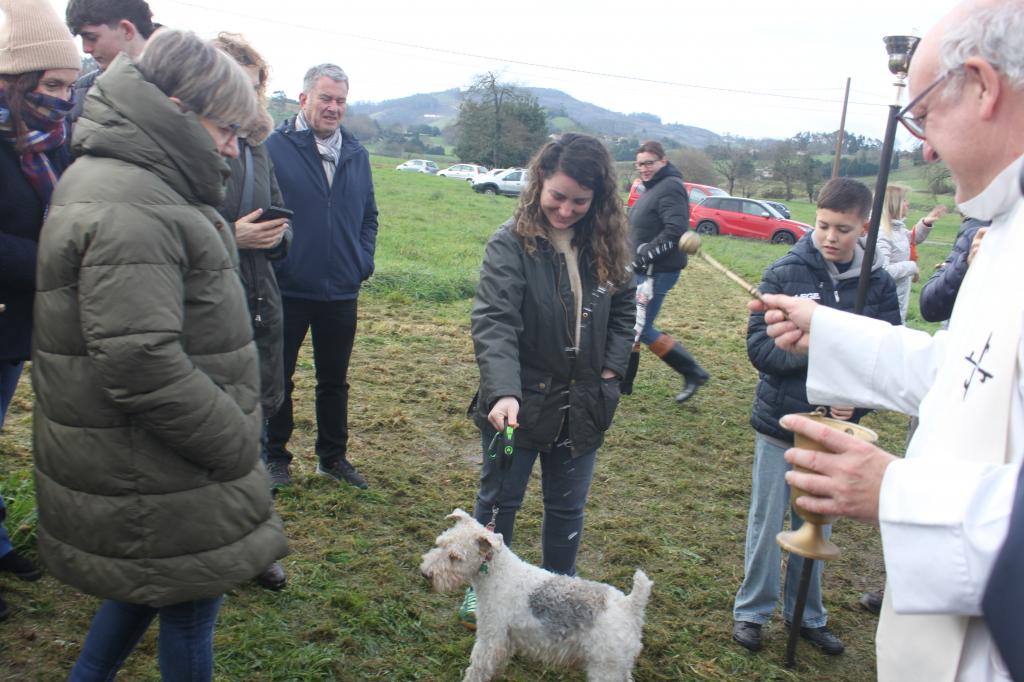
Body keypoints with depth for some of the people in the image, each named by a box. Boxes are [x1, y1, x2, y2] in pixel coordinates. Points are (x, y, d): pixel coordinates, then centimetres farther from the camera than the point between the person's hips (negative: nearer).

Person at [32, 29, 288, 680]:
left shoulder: (133, 185, 11)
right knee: (189, 602, 8)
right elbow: (141, 364, -29)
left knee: (151, 582, 25)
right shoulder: (129, 209, -24)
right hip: (154, 482, -10)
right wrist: (236, 445, -20)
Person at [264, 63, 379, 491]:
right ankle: (275, 456, 27)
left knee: (334, 380, 16)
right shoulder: (274, 147, -9)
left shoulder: (356, 154, 8)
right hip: (287, 290, -4)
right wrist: (270, 260, -12)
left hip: (342, 293, 4)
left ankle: (333, 456, 31)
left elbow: (369, 215, 16)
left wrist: (364, 261, 5)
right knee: (278, 378, 10)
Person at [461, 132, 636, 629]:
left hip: (583, 405, 4)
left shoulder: (604, 246, -1)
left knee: (568, 508, 19)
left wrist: (612, 367, -2)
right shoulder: (512, 243, -16)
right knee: (500, 500, 16)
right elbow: (493, 321, -27)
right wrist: (504, 391, -40)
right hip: (521, 402, -4)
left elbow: (624, 310, 11)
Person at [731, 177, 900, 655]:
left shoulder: (879, 284, -4)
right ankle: (752, 610, 29)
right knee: (767, 521, 12)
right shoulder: (785, 272, -10)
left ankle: (807, 614, 36)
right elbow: (758, 344, -13)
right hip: (780, 422, -2)